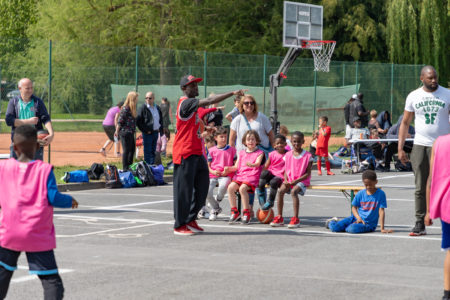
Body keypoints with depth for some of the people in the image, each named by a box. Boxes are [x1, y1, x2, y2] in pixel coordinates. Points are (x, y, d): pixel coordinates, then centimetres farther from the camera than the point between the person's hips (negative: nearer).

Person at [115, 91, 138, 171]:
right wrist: (117, 131, -11)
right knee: (126, 150, -3)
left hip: (130, 133, 10)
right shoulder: (125, 109, -17)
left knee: (132, 149, 18)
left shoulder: (131, 108, 12)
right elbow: (120, 121, -15)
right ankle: (125, 168, 4)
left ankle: (129, 166, 29)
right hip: (125, 132, -10)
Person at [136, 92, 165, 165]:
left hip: (156, 132, 6)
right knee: (147, 151, -5)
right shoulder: (143, 108, -9)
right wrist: (145, 130, -13)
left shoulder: (157, 108, 12)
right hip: (148, 133, -6)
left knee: (153, 151, 12)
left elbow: (160, 120, 25)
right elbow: (138, 122, -11)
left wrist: (161, 129, 11)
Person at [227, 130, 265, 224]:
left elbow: (257, 164, -12)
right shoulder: (241, 153, 21)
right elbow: (236, 166, 17)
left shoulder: (259, 153, 7)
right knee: (231, 187, -24)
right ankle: (234, 212, -14)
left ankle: (246, 213, -23)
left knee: (242, 188, -33)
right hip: (240, 176, 5)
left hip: (252, 177, -5)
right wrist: (229, 168, -5)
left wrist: (252, 165, -35)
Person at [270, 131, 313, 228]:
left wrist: (296, 181, -19)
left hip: (302, 181, -4)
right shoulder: (288, 155, 9)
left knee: (293, 191, -34)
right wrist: (286, 180, -9)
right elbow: (286, 170, 12)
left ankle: (296, 219, -30)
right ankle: (279, 218, -19)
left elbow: (307, 173, -7)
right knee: (281, 191, -25)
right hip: (289, 180, 4)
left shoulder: (307, 156, -4)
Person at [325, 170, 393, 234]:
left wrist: (382, 229, -17)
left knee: (352, 229, -35)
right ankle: (332, 222, 27)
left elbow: (381, 211, -12)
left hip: (368, 223, -4)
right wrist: (358, 218, -13)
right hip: (357, 218, 4)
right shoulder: (361, 194, 1)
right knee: (334, 227, -11)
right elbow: (354, 207, 8)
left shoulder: (380, 194, -10)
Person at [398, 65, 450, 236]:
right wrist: (400, 148, 5)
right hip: (420, 145, 2)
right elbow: (405, 123, 11)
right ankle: (420, 224, 8)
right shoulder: (413, 96, 6)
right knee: (420, 188, 3)